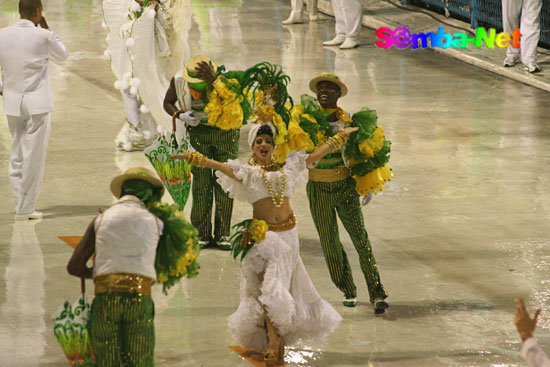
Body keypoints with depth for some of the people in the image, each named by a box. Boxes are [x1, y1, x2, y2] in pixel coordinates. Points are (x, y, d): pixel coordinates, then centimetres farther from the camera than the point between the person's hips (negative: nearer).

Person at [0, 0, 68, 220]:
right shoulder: (43, 36, -9)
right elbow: (63, 55, 9)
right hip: (37, 103, -4)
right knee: (34, 157, 1)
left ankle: (20, 204, 18)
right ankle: (25, 209, 2)